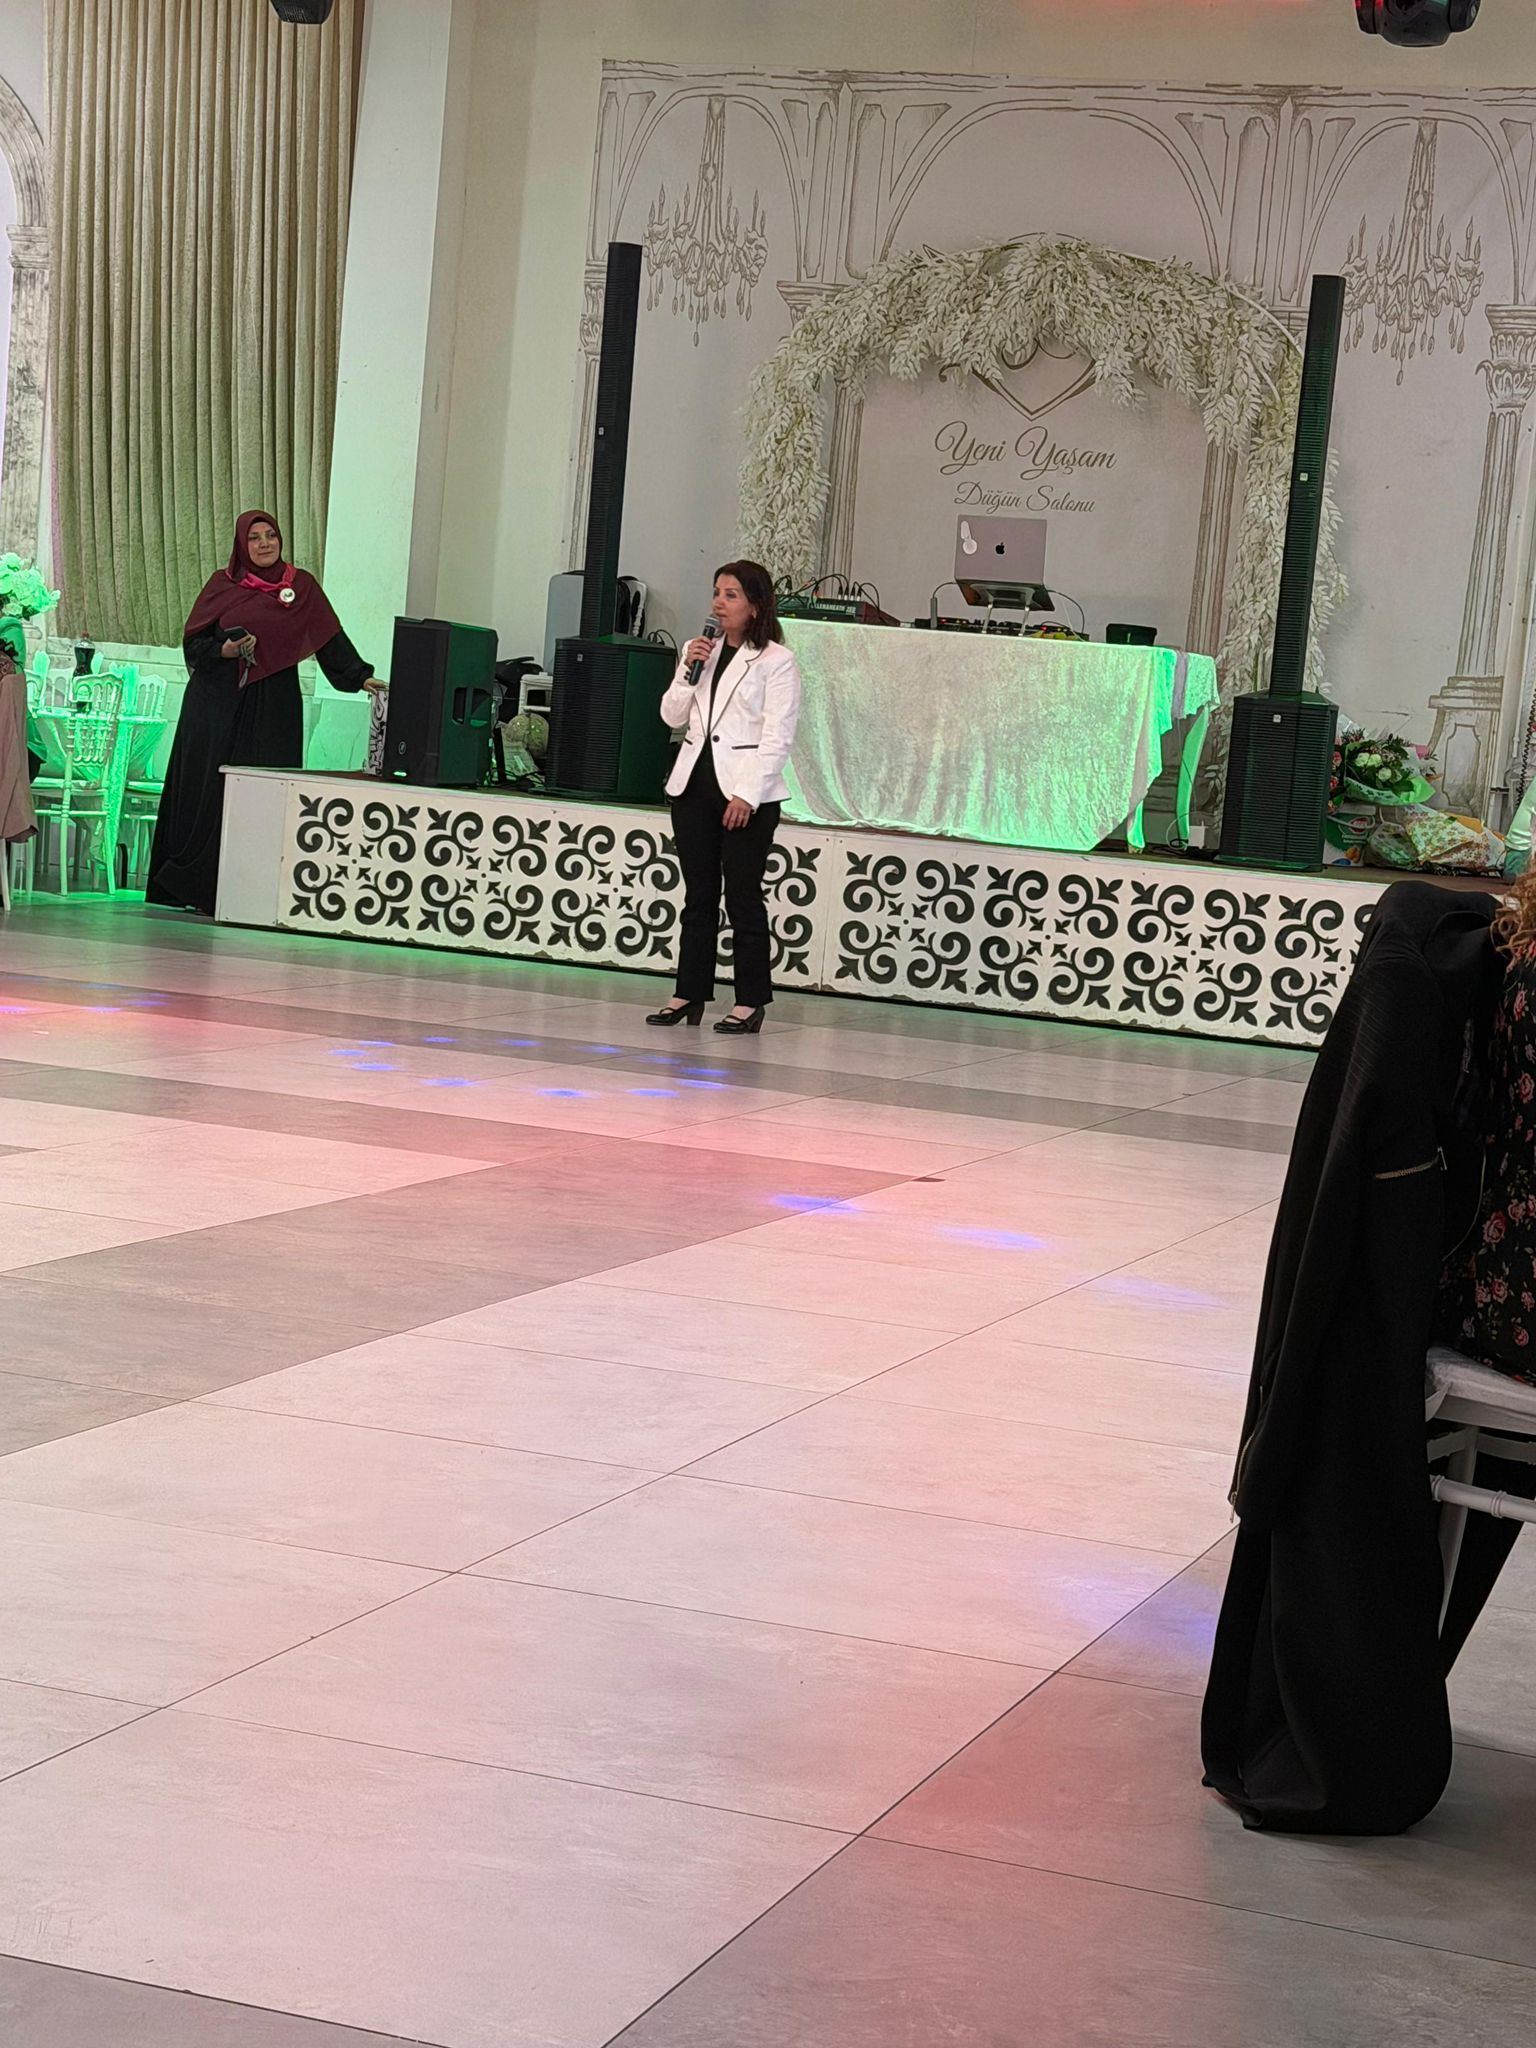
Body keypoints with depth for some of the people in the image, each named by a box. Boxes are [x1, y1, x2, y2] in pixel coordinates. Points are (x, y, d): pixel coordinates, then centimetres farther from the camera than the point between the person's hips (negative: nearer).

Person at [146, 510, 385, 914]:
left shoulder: (301, 585, 7)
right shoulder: (222, 585, 6)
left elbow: (331, 639, 4)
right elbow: (192, 642, 5)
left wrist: (361, 676, -6)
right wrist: (222, 651, -14)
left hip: (273, 710, 0)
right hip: (218, 705, 0)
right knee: (208, 791, -3)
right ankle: (197, 890, 0)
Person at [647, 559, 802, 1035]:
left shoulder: (776, 661, -6)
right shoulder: (702, 651, 12)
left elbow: (777, 737, -10)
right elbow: (672, 715, 11)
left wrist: (747, 795, -17)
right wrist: (688, 670, -4)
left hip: (747, 791, -6)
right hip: (695, 782, 6)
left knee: (743, 896, -2)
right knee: (698, 896, 10)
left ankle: (750, 1002, 3)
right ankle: (690, 994, 14)